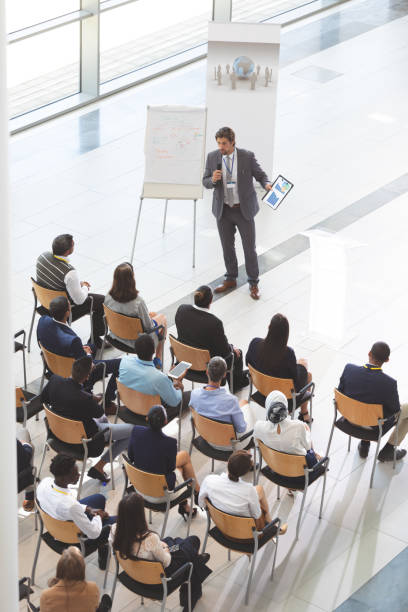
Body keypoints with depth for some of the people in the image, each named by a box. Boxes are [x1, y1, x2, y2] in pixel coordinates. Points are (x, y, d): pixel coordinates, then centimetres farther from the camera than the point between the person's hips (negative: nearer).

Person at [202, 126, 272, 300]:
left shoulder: (247, 157, -11)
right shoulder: (212, 157, -4)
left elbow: (260, 175, -3)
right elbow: (205, 182, 3)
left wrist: (267, 185, -25)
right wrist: (213, 180, -20)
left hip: (244, 209, -2)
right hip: (223, 210, 2)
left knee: (249, 247, 4)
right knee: (227, 247, 13)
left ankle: (253, 283, 19)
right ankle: (231, 279, 32)